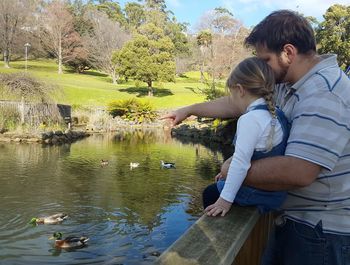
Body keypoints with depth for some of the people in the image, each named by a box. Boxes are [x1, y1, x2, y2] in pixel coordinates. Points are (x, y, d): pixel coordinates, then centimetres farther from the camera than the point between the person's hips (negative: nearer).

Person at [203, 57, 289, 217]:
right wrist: (228, 173, 16)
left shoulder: (250, 119, -24)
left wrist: (226, 199, -22)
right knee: (219, 185, 26)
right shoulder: (276, 114, 5)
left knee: (210, 193, 10)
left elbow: (240, 162, -27)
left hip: (258, 193, -9)